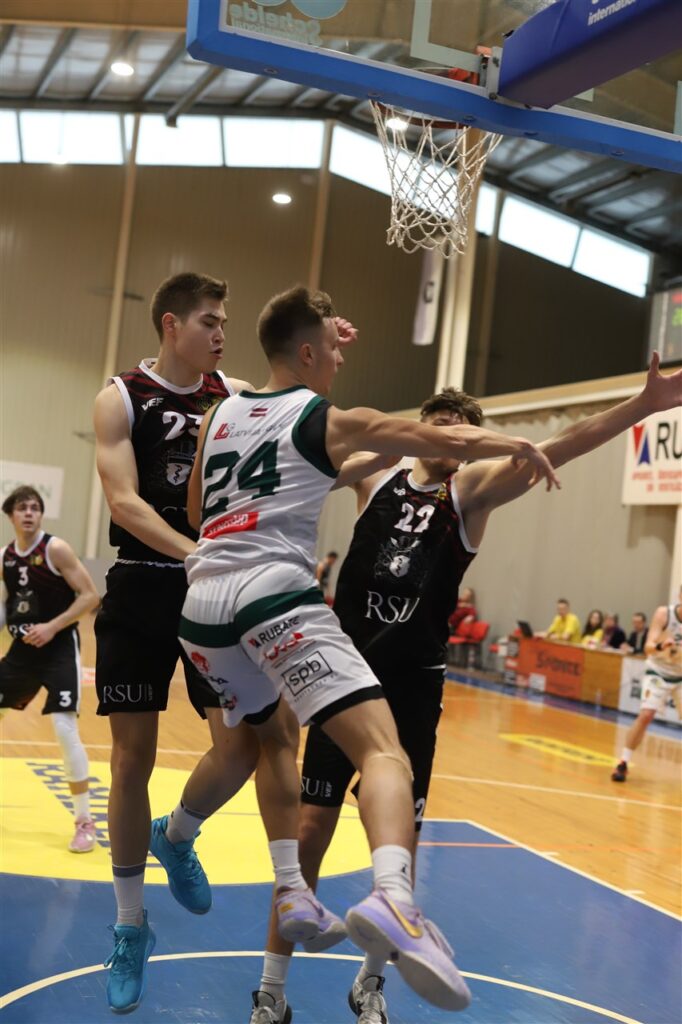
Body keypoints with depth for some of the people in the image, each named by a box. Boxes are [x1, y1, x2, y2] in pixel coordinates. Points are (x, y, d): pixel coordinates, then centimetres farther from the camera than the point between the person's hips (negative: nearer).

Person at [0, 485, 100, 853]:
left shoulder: (56, 549, -13)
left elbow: (90, 596, -15)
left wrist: (52, 627, -22)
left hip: (59, 649, -6)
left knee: (64, 729, -16)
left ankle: (85, 822, -5)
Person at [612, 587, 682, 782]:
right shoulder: (664, 613, -19)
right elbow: (648, 647, -26)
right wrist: (660, 646, -48)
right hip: (659, 673, -2)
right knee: (645, 716, -16)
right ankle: (623, 763, -4)